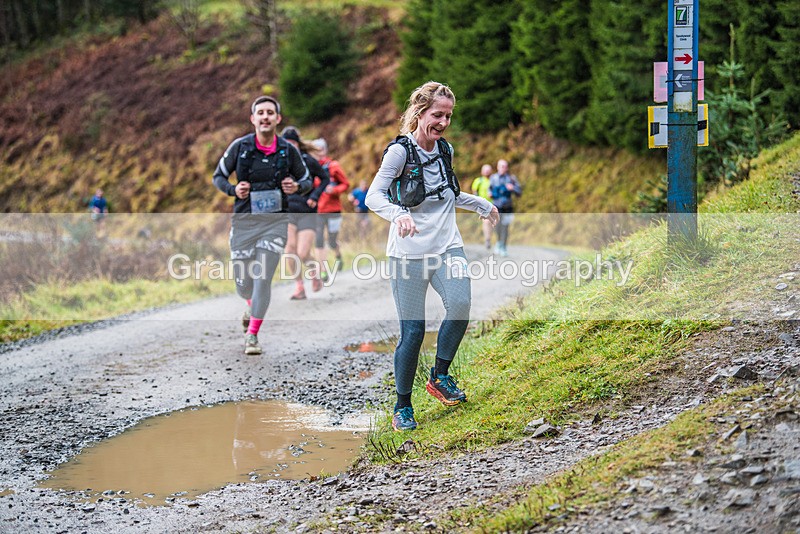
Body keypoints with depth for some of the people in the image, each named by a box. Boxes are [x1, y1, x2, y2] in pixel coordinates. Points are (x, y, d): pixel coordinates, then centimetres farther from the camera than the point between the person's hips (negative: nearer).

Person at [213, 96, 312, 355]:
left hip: (275, 221, 0)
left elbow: (306, 180, 12)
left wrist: (297, 187, -11)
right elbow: (218, 176, 8)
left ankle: (252, 334, 5)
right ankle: (253, 306, 43)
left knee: (263, 278, -9)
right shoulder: (240, 147, -4)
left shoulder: (289, 150, -2)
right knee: (244, 283, 6)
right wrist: (233, 190, -13)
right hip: (244, 221, 1)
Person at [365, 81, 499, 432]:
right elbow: (374, 196, -19)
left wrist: (481, 204, 29)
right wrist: (398, 215, -37)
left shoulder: (445, 150, 11)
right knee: (412, 331, -5)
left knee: (460, 304, -23)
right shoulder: (400, 151, -8)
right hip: (409, 251, -4)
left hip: (447, 246, 4)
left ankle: (440, 376, -2)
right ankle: (402, 406, 13)